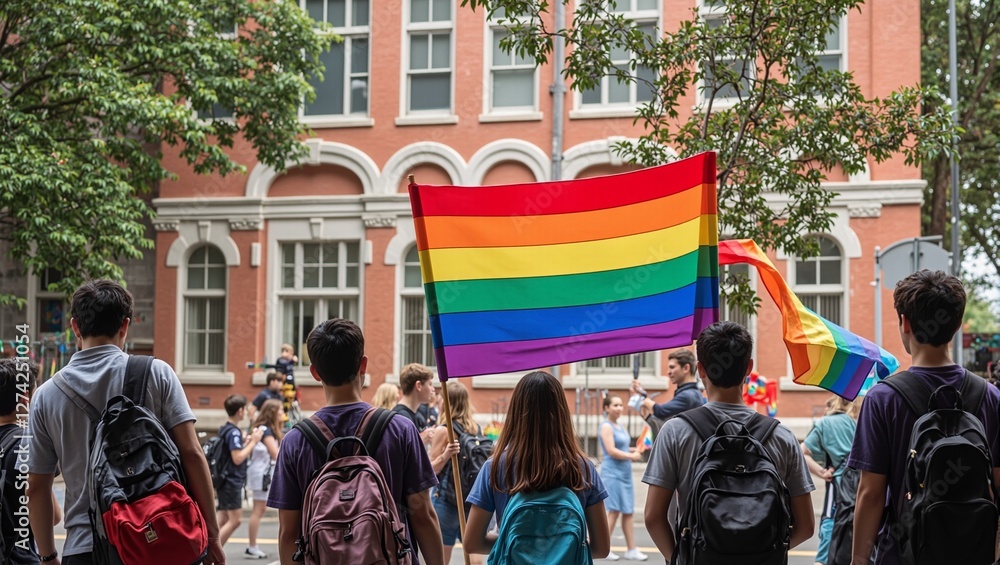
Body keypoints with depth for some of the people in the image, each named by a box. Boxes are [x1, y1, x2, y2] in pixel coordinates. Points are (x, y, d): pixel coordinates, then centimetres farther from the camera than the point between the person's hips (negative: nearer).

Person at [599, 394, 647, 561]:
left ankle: (631, 549, 11)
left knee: (628, 512, 8)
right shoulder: (606, 426, -11)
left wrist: (637, 450, 6)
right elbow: (611, 451, -19)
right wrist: (632, 456, -13)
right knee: (614, 512, -7)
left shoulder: (620, 426, 16)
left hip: (625, 473, 9)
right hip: (612, 473, -9)